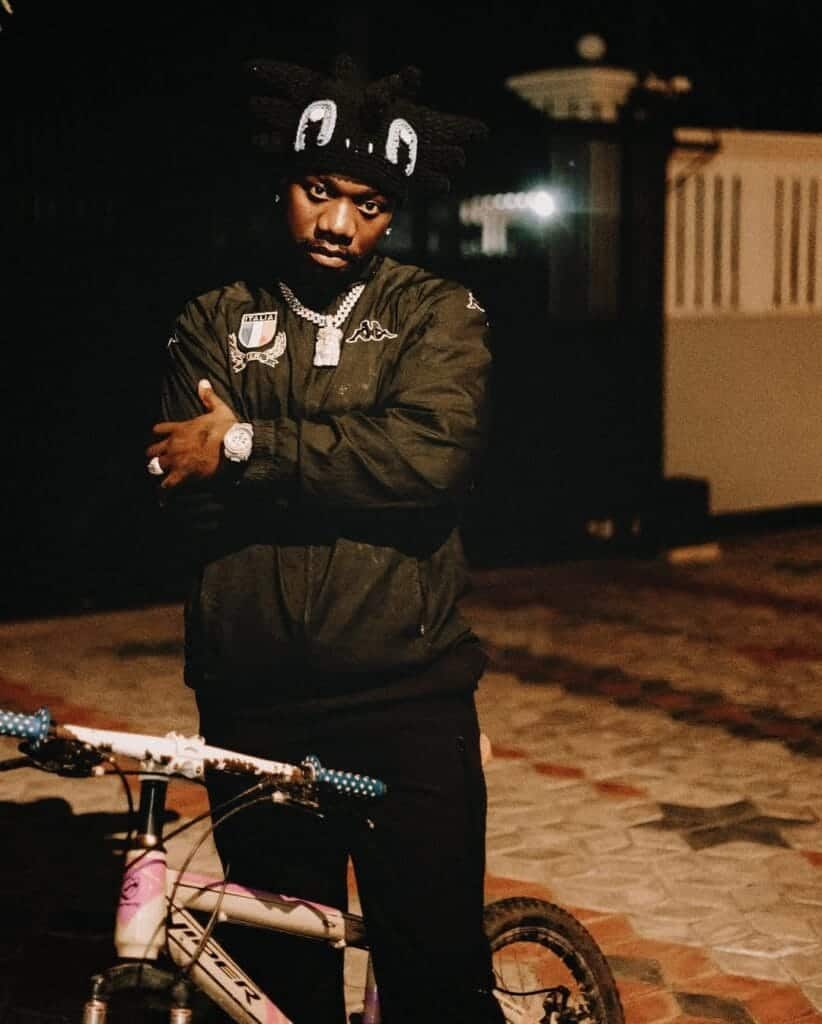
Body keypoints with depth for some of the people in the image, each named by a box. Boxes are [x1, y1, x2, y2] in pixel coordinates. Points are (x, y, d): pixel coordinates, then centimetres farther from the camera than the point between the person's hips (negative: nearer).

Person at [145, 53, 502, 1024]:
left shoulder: (437, 314, 2)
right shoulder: (213, 324, 8)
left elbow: (433, 458, -17)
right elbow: (186, 493, -6)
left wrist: (247, 448, -15)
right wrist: (350, 468, -14)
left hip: (405, 698, -2)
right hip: (253, 704, 2)